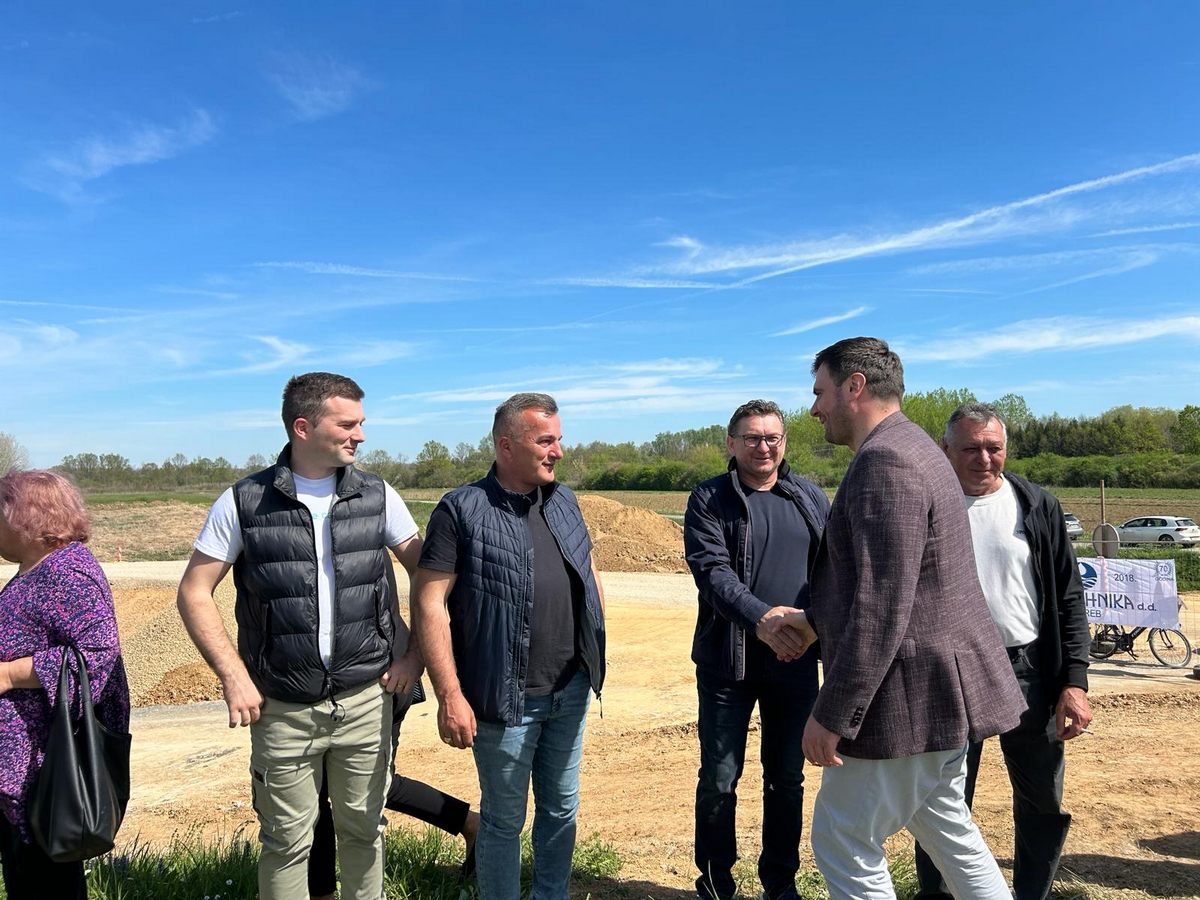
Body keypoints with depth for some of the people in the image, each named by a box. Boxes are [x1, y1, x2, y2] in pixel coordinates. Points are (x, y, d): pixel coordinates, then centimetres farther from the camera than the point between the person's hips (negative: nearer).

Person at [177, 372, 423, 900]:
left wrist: (417, 655, 0)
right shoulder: (244, 501, -7)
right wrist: (234, 676, -9)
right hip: (283, 709, -1)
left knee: (363, 828, 15)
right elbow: (194, 592, -2)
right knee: (287, 841, 11)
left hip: (366, 699, 2)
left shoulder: (377, 496, -2)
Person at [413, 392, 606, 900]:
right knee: (505, 820, 11)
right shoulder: (462, 510, -12)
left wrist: (597, 651, 13)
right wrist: (450, 697, -18)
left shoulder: (564, 501, 6)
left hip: (571, 691, 6)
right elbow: (429, 603, -15)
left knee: (561, 808, 20)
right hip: (507, 699, -6)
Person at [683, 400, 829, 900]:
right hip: (728, 662, -3)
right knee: (719, 779, 7)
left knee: (787, 778, 15)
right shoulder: (709, 501, -4)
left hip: (796, 660, 3)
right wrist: (760, 617, -31)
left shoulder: (811, 498, 8)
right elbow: (712, 571, -16)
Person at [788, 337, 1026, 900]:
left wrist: (830, 714, -22)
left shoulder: (884, 460, -21)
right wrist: (815, 619, 20)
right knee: (944, 824, 24)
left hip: (910, 696, -10)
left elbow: (882, 609, -26)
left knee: (843, 844, 3)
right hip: (943, 688, 10)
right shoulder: (909, 448, 12)